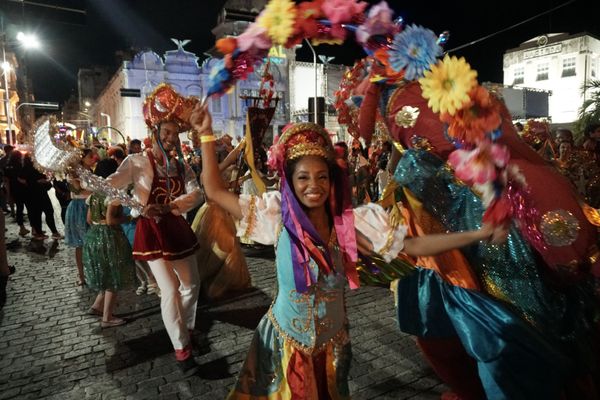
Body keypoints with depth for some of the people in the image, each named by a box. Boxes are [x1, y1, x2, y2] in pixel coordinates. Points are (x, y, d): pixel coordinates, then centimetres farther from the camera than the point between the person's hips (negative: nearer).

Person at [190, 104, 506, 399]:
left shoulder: (347, 223, -13)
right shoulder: (277, 218, -15)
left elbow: (413, 245, -15)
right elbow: (215, 190, -13)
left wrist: (479, 234, -20)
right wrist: (206, 135, -16)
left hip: (332, 343, 2)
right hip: (286, 342, -2)